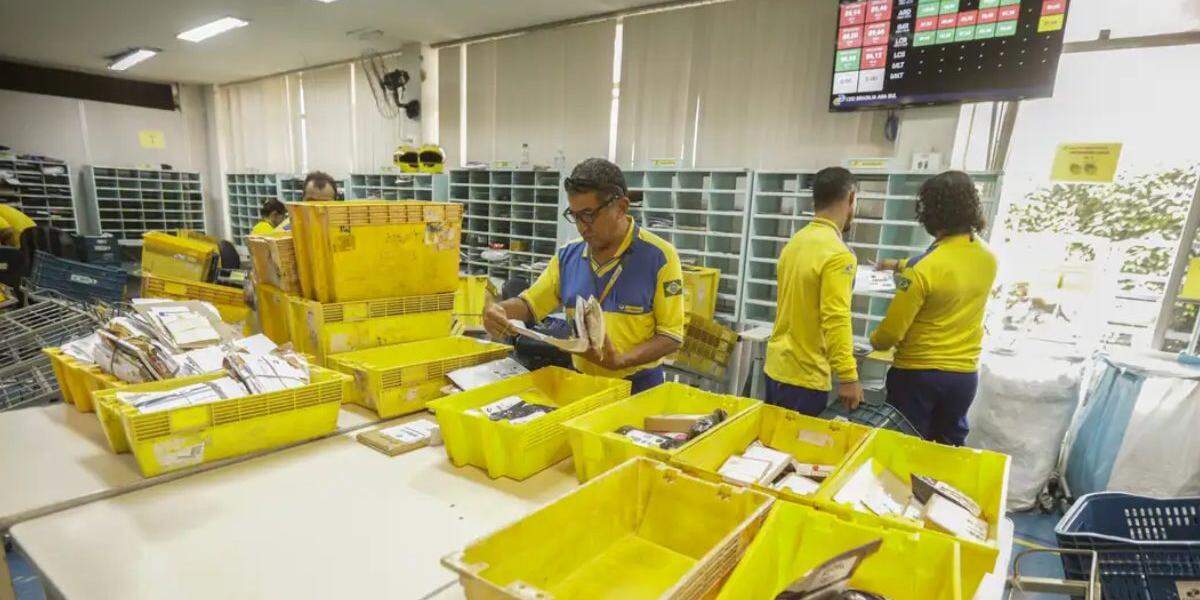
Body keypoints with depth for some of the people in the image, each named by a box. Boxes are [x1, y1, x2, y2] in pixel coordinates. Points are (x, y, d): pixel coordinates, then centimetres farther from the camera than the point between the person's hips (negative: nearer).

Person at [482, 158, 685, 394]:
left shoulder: (659, 257, -9)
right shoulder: (567, 256, 5)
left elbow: (671, 336, -9)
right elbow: (529, 304, 14)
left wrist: (619, 361, -22)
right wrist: (500, 310, -8)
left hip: (637, 386, -4)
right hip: (581, 383, 4)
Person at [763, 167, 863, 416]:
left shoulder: (796, 240, 7)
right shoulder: (838, 254, -19)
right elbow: (836, 322, -24)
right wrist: (848, 377, -19)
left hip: (776, 366, 8)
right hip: (805, 377, -8)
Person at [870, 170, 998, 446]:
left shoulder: (923, 268, -23)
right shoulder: (988, 258, -2)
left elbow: (892, 331, -17)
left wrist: (875, 342, 4)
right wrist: (904, 266, 28)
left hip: (917, 374, -6)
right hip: (965, 374, 6)